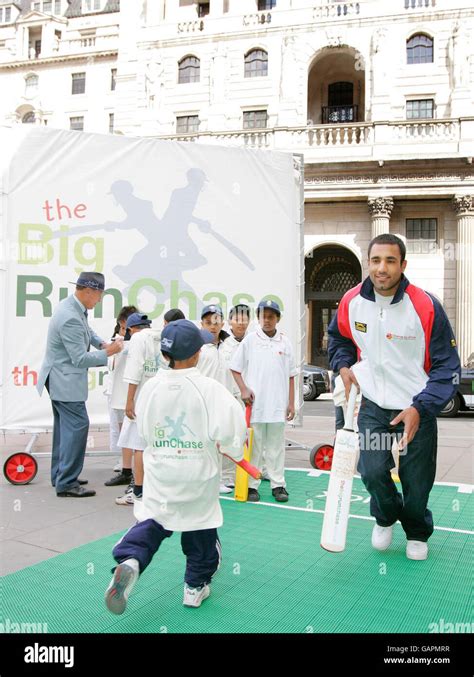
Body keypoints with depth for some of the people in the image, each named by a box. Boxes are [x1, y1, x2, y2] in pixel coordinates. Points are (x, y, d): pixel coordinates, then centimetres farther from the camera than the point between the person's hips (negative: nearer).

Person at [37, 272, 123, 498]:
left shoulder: (73, 306, 3)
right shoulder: (70, 318, -28)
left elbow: (86, 330, 22)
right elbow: (81, 360, -25)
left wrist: (101, 343, 6)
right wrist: (108, 352, -15)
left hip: (61, 377, 11)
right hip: (65, 380, -11)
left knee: (65, 426, 17)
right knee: (77, 426, -8)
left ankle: (60, 475, 27)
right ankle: (66, 483, -2)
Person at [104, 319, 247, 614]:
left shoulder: (150, 388, -6)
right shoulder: (209, 388, -18)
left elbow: (144, 429, 5)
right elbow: (229, 428, -24)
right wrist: (235, 449, -1)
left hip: (160, 476, 2)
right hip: (199, 476, -2)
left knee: (151, 521, 14)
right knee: (201, 528, 17)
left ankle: (129, 560, -13)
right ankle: (196, 585, 29)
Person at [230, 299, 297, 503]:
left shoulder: (285, 342, 6)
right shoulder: (250, 340, 0)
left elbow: (290, 375, 10)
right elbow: (235, 368, 4)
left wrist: (291, 402, 7)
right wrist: (243, 389, -9)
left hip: (278, 404, 2)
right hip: (255, 403, -2)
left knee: (276, 446, 9)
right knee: (254, 446, 5)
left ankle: (278, 485, 18)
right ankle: (251, 485, 13)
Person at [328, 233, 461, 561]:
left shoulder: (427, 307, -18)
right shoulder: (352, 302, -7)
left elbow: (447, 367, -10)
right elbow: (338, 337, 16)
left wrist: (420, 409, -20)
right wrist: (344, 366, -2)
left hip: (416, 410, -1)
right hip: (373, 406, 2)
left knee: (417, 482, 8)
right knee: (373, 472, -12)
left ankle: (418, 533, 42)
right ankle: (385, 517, 25)